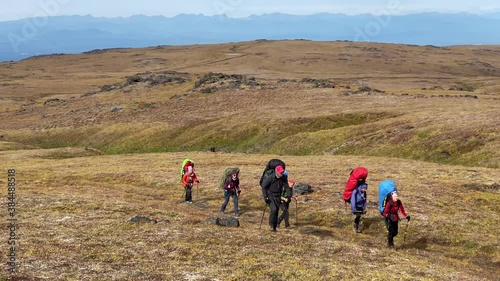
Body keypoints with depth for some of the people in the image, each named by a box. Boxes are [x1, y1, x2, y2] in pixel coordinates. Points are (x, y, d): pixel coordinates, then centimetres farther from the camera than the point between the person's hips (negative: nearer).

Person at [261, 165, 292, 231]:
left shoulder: (283, 178, -7)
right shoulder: (270, 177, -20)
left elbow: (287, 187, 3)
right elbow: (263, 186, -13)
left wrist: (288, 197, -8)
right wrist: (265, 197, -17)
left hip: (277, 196, 4)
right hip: (270, 195, -4)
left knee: (276, 211, 6)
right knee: (274, 209, -21)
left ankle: (274, 227, 18)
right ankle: (271, 224, -2)